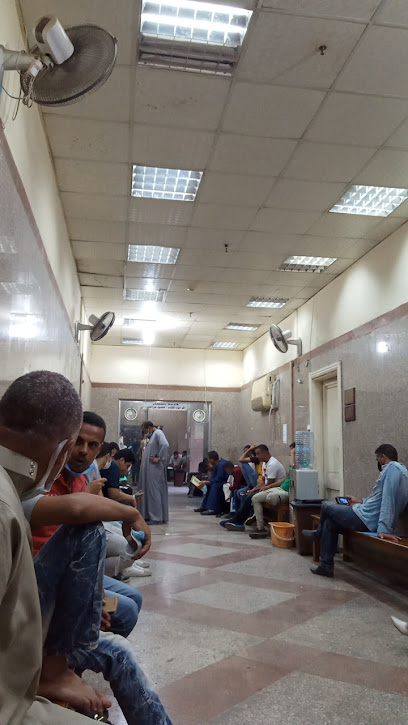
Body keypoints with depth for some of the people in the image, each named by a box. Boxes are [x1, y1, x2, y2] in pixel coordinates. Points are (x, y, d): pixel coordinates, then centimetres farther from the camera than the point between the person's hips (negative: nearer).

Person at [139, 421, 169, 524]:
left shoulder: (158, 433, -11)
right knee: (149, 491, 12)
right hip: (149, 469, 10)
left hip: (155, 469, -10)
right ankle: (150, 515, 18)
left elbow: (165, 445, -27)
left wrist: (159, 459, -21)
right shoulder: (153, 435, 18)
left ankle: (157, 518, -2)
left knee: (154, 491, -7)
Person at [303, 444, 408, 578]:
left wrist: (384, 528, -30)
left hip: (366, 520, -10)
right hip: (372, 521, 10)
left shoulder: (392, 468, -16)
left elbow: (389, 499, -26)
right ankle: (326, 566, 21)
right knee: (330, 523, 19)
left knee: (326, 505, 8)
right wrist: (361, 501, 29)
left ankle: (319, 533, 37)